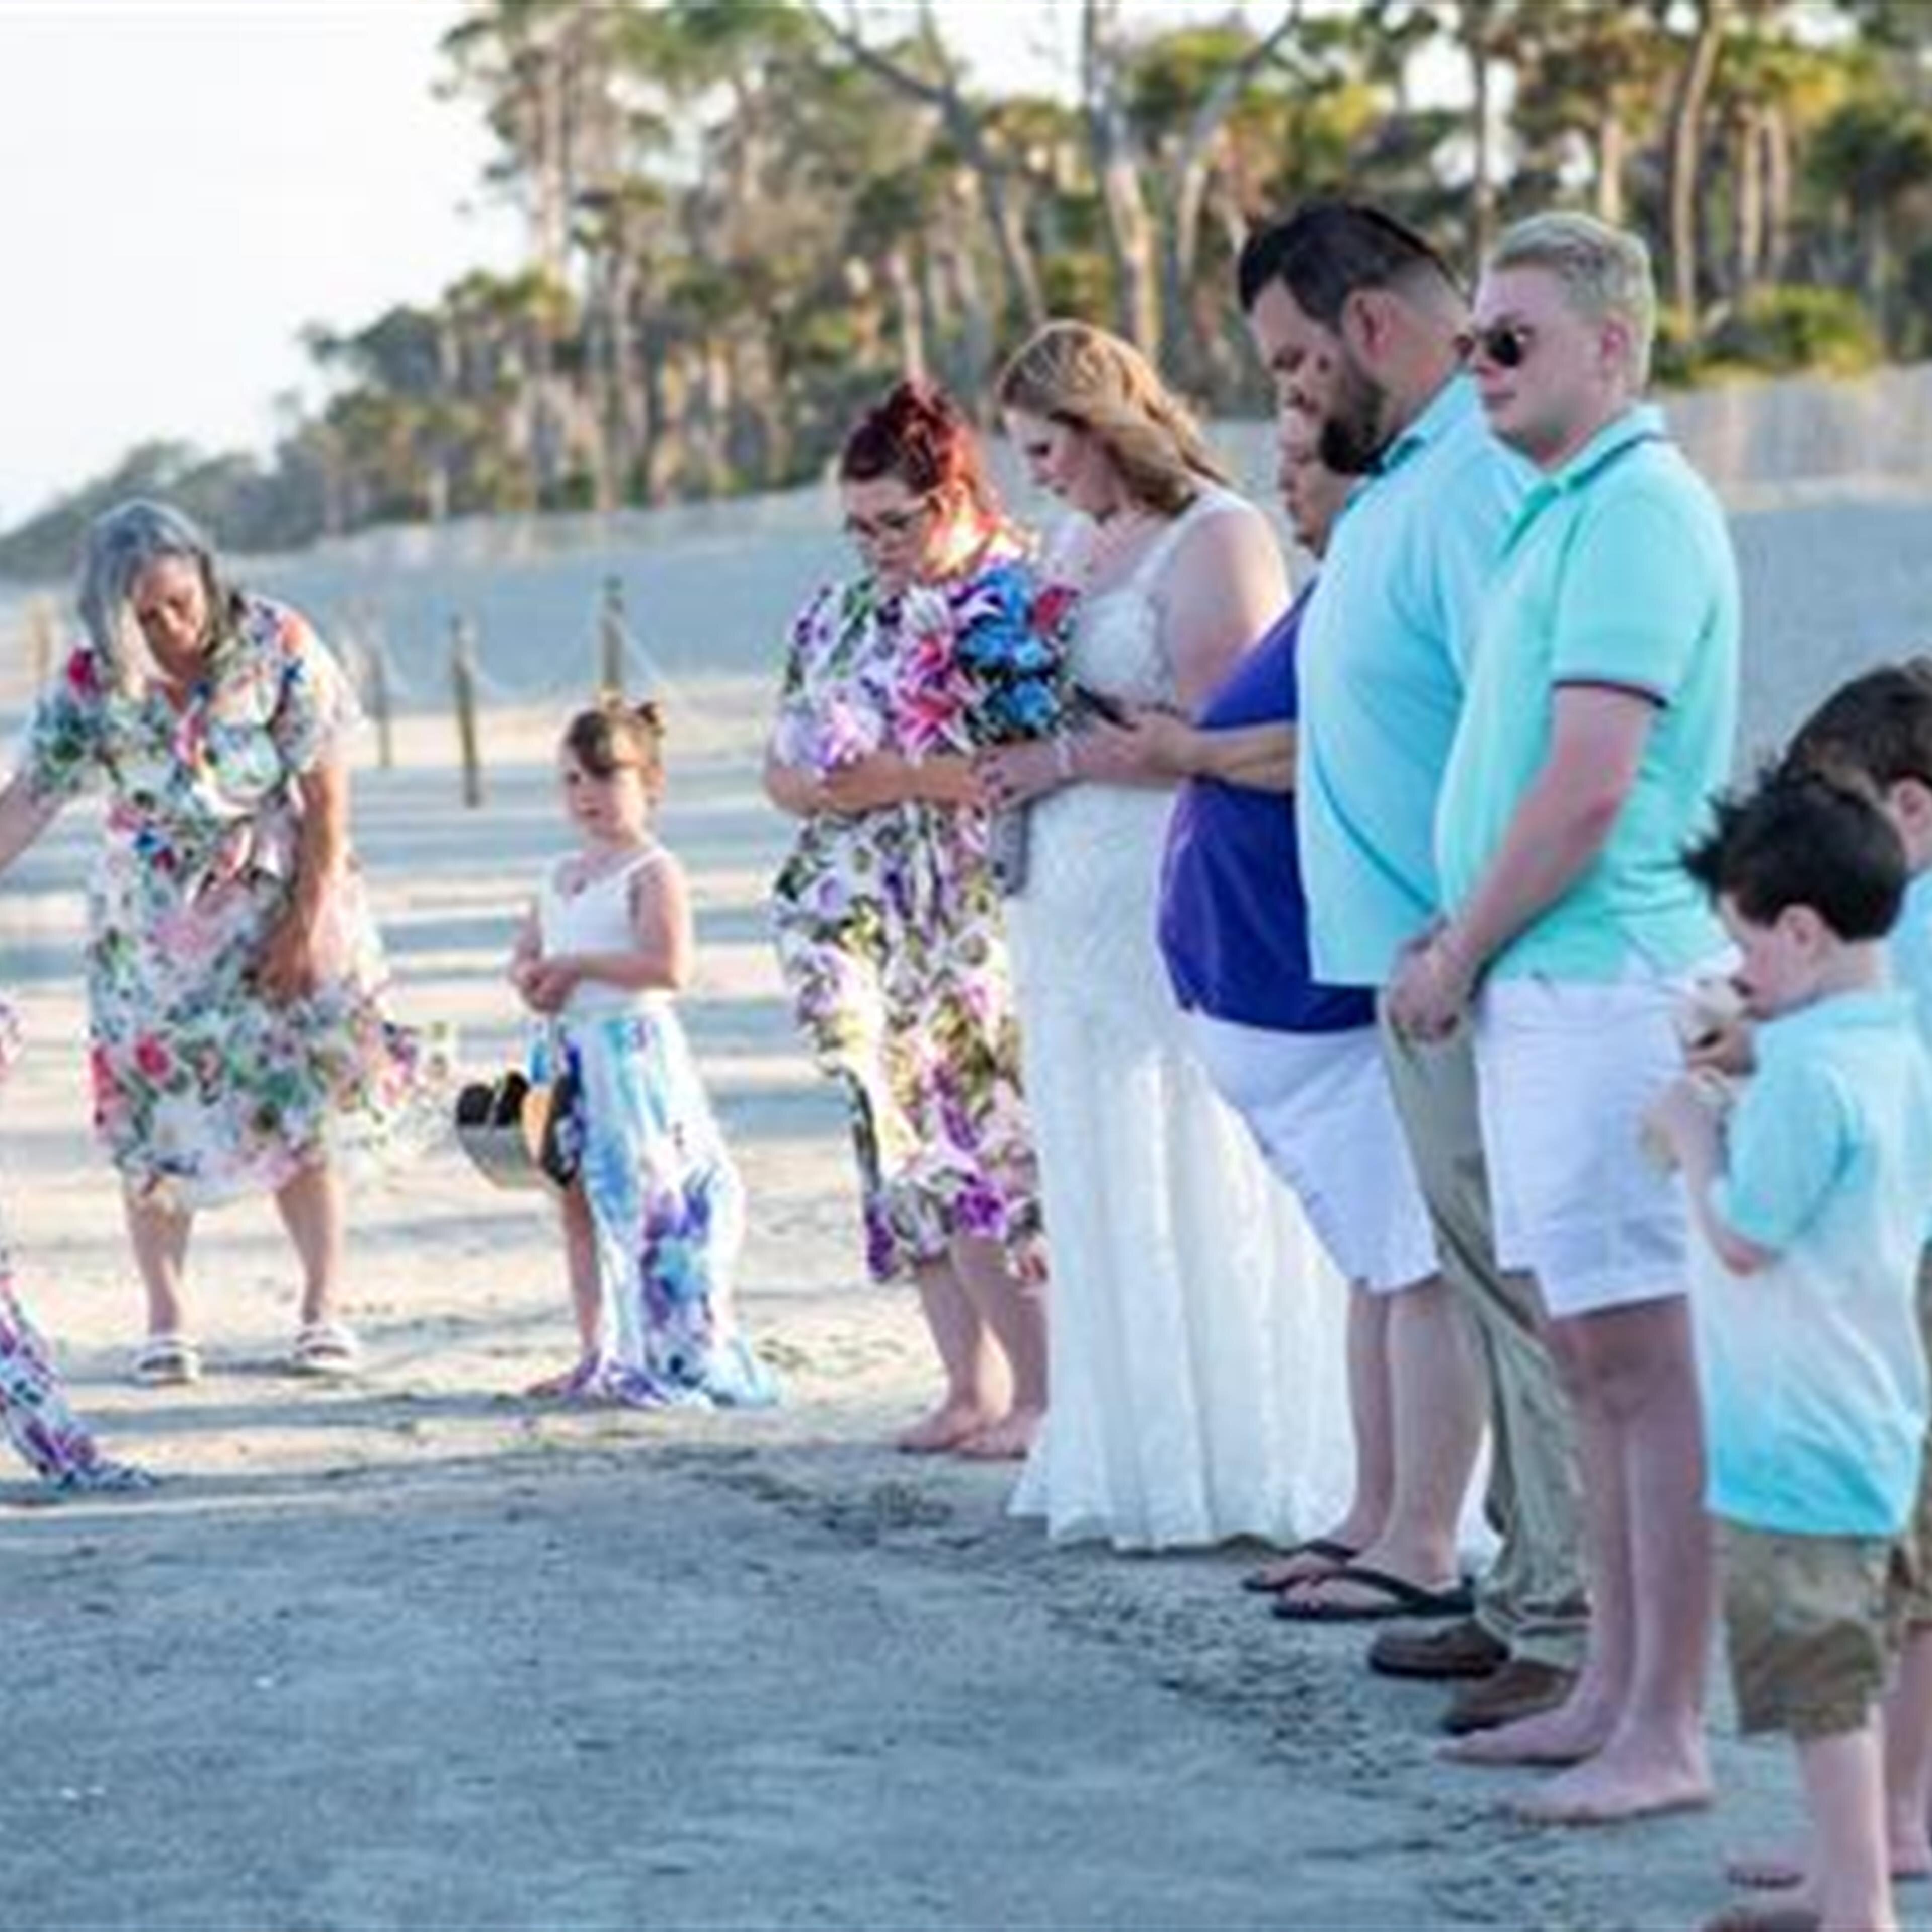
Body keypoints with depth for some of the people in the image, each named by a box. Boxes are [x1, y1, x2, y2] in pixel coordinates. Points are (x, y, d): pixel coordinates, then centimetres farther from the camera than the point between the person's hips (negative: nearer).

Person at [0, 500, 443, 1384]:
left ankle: (325, 1309, 7)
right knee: (153, 1113, -2)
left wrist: (307, 923, -13)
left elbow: (326, 794, -12)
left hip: (273, 900, -1)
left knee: (299, 1108, -1)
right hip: (153, 917, 1)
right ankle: (167, 1320, 6)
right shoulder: (91, 683, -13)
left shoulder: (277, 645, -16)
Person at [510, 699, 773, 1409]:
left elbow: (669, 967, -21)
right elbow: (525, 954, 21)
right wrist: (532, 977, -3)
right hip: (568, 1053, 8)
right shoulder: (562, 876, 16)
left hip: (632, 1050, -8)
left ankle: (685, 1357, -5)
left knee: (650, 1207, -9)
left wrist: (577, 964, -18)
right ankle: (598, 1357, 20)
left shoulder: (653, 872, -10)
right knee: (578, 1205, 12)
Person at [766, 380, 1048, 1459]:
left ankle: (1042, 1391, -5)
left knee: (968, 1160, -12)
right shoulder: (840, 617, 15)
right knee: (904, 1156, 7)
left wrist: (904, 778, -18)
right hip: (862, 936, 7)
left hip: (974, 934, -7)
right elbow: (781, 764, 19)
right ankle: (972, 1387, 14)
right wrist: (811, 786, -4)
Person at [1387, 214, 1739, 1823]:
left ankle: (1665, 1734, -4)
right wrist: (1457, 939, 12)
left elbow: (1586, 789, -20)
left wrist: (1457, 956, -11)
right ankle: (1616, 1693, 21)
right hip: (1541, 984, 10)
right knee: (1591, 1354, 14)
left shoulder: (1637, 512, -15)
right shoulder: (1567, 511, 17)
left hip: (1606, 987, -10)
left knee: (1642, 1359, -7)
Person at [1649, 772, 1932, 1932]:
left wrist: (1696, 1137, -4)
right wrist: (1736, 1108, 12)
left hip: (1795, 1437, -10)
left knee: (1822, 1686, -3)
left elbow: (1743, 1236, -17)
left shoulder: (1807, 1072, -22)